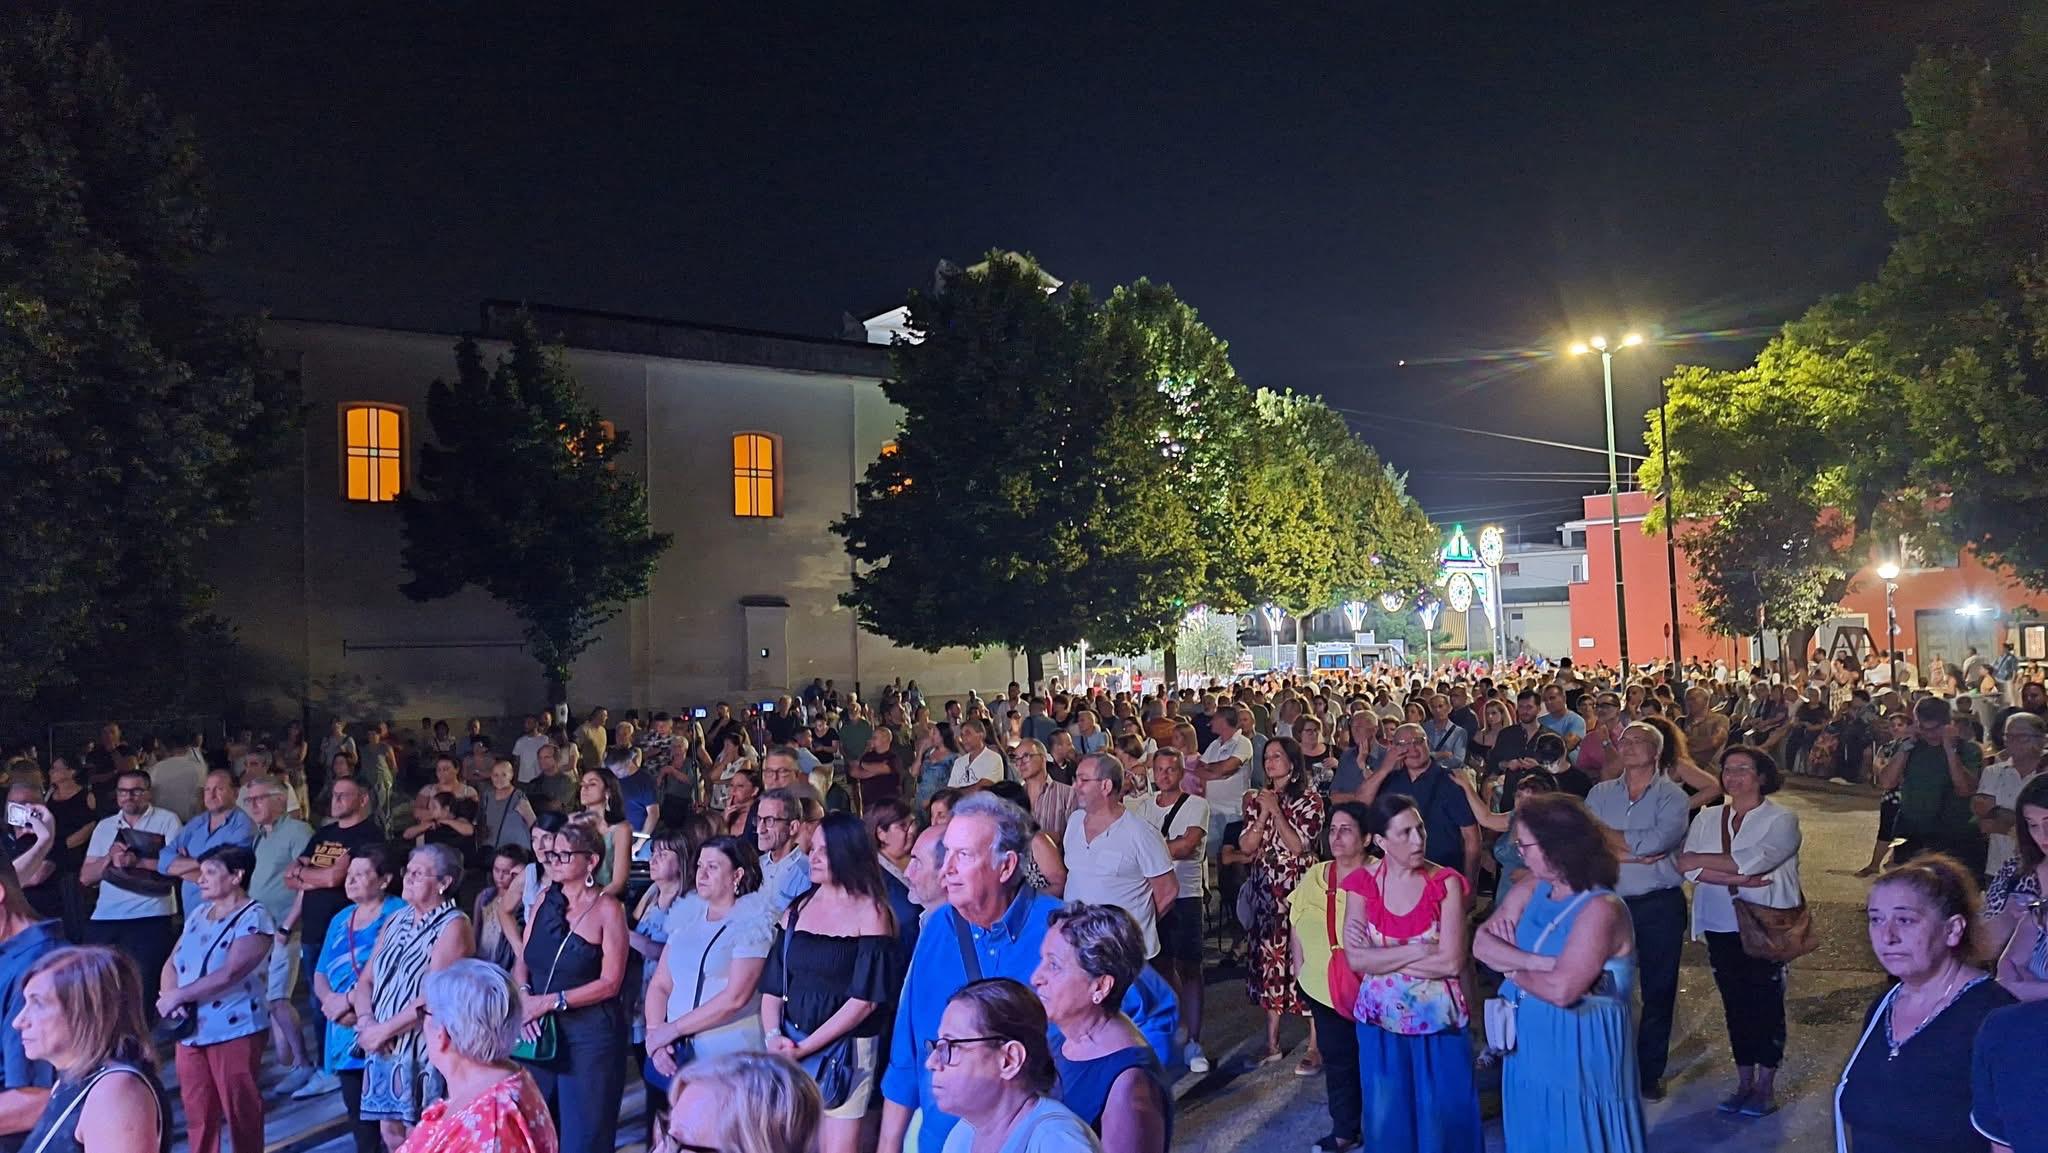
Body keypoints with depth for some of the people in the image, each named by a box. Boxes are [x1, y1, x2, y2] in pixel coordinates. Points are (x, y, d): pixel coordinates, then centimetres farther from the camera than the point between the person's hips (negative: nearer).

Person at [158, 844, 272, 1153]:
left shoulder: (254, 917, -11)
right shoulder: (197, 914, 13)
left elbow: (229, 974, -20)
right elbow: (172, 963, 10)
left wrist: (177, 996, -15)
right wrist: (170, 996, -9)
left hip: (235, 1030, -7)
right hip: (190, 1031, 7)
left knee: (240, 1111, -1)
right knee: (197, 1113, 11)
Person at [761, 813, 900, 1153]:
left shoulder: (871, 913, -6)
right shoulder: (797, 910, 9)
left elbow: (865, 998, -12)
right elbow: (772, 986, 8)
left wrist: (804, 1047, -14)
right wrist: (774, 1036, -9)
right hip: (790, 1053, 5)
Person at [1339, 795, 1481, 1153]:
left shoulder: (1446, 883, -10)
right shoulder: (1362, 884, -4)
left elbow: (1452, 962, -18)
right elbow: (1356, 959, -13)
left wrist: (1382, 956, -15)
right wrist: (1418, 951, -17)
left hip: (1437, 1019, -2)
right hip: (1381, 1019, 2)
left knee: (1441, 1115, 8)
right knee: (1388, 1115, 14)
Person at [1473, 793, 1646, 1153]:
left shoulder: (1600, 909, -20)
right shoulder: (1531, 890, 3)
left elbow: (1561, 989, -27)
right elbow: (1481, 943, -3)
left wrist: (1512, 968, -9)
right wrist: (1539, 962, -18)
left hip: (1579, 1055, -7)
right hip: (1529, 1048, 7)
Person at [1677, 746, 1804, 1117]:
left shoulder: (1781, 819, -3)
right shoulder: (1706, 819, 8)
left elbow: (1753, 861, -19)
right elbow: (1691, 869, -5)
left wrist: (1700, 860, -11)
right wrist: (1740, 879, -18)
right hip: (1721, 924, 4)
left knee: (1766, 1002, 2)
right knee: (1735, 1002, 9)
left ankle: (1766, 1087, 14)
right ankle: (1744, 1082, 20)